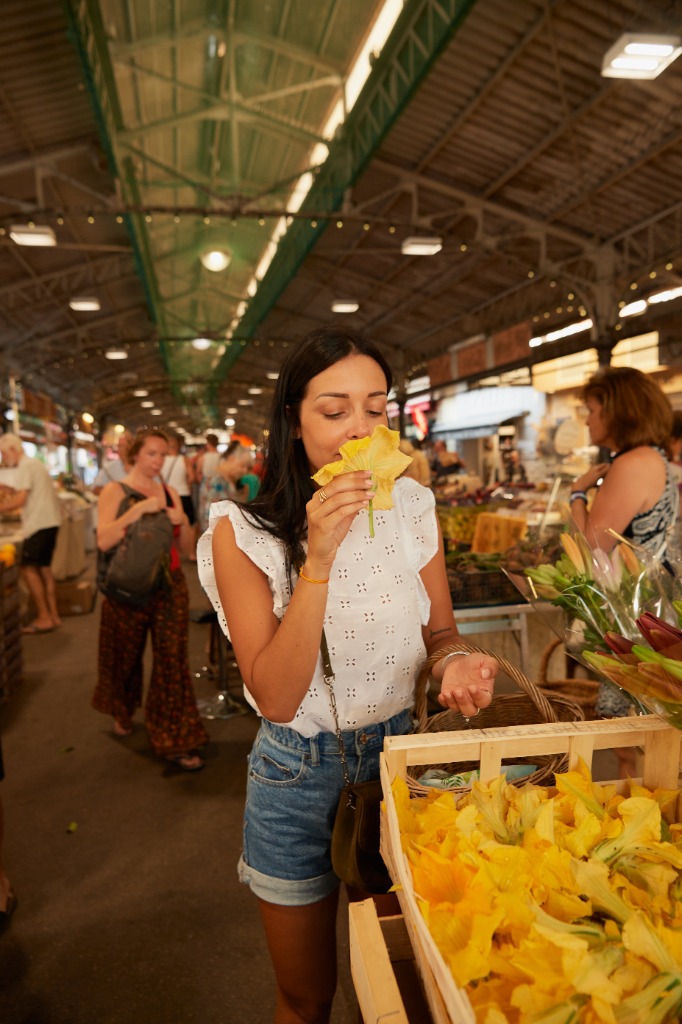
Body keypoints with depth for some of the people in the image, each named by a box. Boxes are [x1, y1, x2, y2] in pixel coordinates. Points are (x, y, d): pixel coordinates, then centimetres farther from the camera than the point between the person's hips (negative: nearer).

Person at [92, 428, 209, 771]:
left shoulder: (170, 492, 7)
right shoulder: (115, 491, -5)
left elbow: (186, 542, 10)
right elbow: (104, 541, -19)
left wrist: (181, 520, -10)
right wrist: (138, 510, -24)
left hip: (170, 585, 3)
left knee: (172, 660, 1)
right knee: (125, 656, 16)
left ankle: (174, 741, 11)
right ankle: (122, 713, 46)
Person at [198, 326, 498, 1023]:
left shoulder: (412, 507, -7)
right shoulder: (244, 533, -17)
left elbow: (439, 631, 5)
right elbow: (277, 698, -23)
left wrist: (453, 665, -19)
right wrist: (319, 560, -33)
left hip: (400, 755, 3)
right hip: (299, 776, -2)